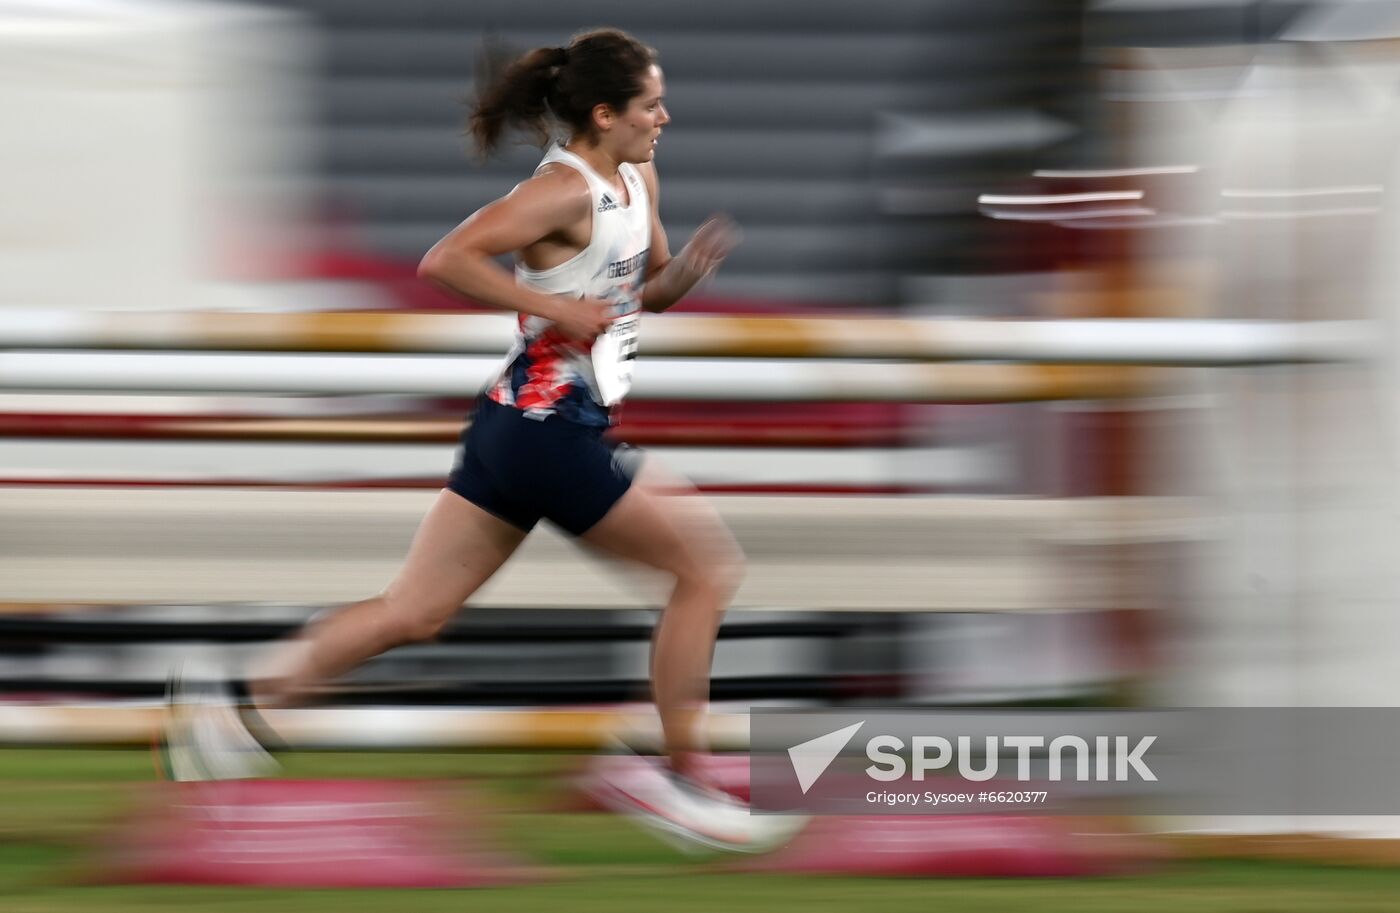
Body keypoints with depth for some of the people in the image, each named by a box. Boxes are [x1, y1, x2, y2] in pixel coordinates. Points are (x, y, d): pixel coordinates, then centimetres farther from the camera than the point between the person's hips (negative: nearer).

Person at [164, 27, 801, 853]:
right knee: (708, 565, -2)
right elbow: (445, 261, -23)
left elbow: (652, 292, 24)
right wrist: (554, 307, -23)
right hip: (548, 429, -9)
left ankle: (239, 713, 10)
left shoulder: (638, 181, 12)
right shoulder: (567, 191, -16)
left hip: (521, 425, 9)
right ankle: (680, 780, 6)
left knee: (416, 612, 10)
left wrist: (693, 261, 3)